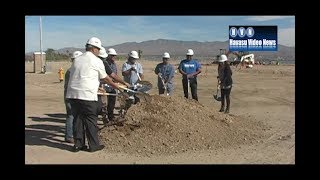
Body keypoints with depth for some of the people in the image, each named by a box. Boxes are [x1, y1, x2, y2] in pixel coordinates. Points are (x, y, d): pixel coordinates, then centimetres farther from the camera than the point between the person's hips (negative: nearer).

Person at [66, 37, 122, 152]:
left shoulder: (77, 60, 16)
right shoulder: (96, 61, -2)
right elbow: (105, 78, 3)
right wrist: (116, 86, 18)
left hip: (72, 94, 6)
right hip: (87, 95, -6)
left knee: (77, 119, 12)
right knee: (91, 120, 3)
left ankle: (78, 144, 18)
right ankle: (94, 145, 11)